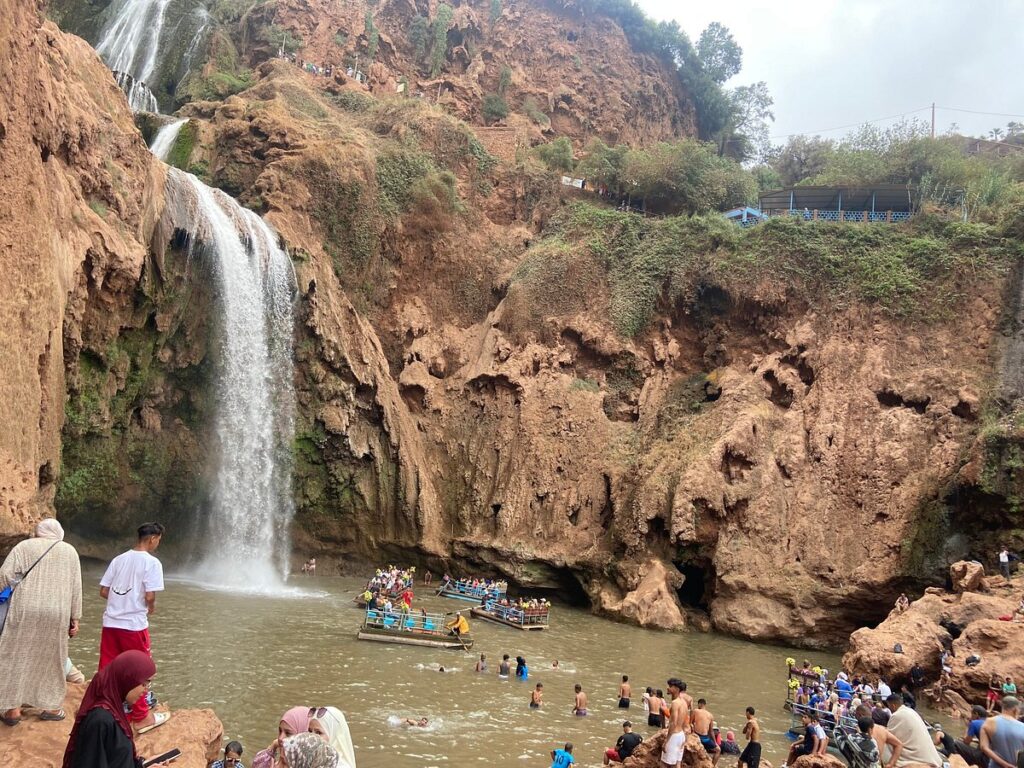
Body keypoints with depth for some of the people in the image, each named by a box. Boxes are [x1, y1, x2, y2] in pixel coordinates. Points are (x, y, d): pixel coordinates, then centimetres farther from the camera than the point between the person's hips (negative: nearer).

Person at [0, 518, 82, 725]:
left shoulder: (24, 546, 7)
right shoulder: (69, 551, 12)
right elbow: (76, 588, 10)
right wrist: (75, 618, 13)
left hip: (25, 611, -2)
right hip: (57, 613, 2)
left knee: (18, 656, 8)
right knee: (52, 659, 13)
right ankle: (51, 707, 17)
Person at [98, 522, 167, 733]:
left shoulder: (118, 559, 9)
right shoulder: (151, 562, -9)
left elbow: (103, 592, 9)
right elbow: (149, 596, -15)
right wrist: (151, 607, 5)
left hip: (110, 622, 5)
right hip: (134, 625, -5)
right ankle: (140, 717, 16)